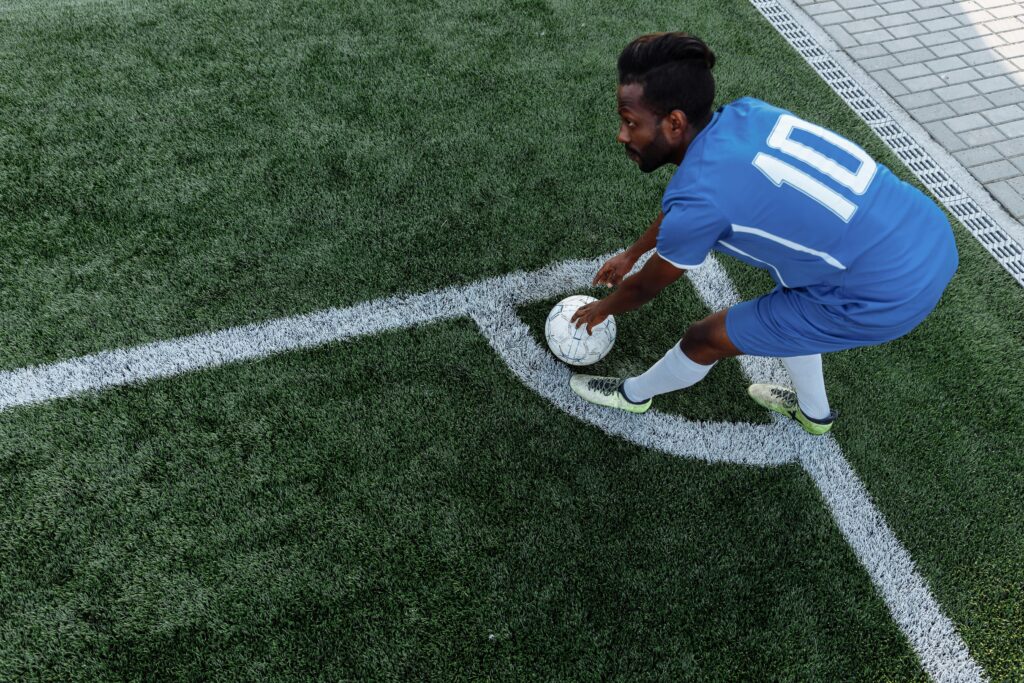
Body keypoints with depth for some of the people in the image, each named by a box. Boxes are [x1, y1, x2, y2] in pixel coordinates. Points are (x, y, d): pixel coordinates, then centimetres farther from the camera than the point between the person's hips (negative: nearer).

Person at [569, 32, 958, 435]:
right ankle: (813, 413, 55)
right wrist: (632, 253, 34)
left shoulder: (700, 198, -21)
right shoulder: (745, 113, 2)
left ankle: (633, 395, 38)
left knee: (706, 339, 8)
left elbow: (646, 287, 0)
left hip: (888, 296, -7)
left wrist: (604, 307, 21)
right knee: (786, 298, 34)